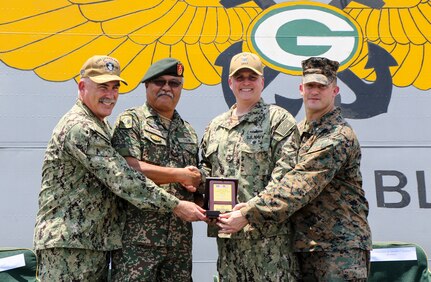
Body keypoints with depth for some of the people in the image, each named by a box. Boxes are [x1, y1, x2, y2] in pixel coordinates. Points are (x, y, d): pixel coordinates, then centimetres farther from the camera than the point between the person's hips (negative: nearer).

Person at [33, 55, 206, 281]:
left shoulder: (99, 125, 17)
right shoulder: (79, 128, -16)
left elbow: (111, 177, 18)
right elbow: (123, 180, -21)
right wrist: (175, 205, -17)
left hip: (95, 243, 9)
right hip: (68, 244, -9)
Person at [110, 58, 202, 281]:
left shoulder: (188, 132, 19)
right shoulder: (131, 121, -1)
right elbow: (130, 168, -16)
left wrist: (195, 184, 1)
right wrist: (181, 175, -10)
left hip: (180, 237, 6)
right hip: (138, 237, -6)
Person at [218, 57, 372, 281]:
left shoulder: (338, 137, -16)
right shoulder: (299, 131, 12)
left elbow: (298, 187, -24)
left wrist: (248, 214, -25)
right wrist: (252, 204, -7)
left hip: (340, 248, -7)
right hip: (303, 245, 7)